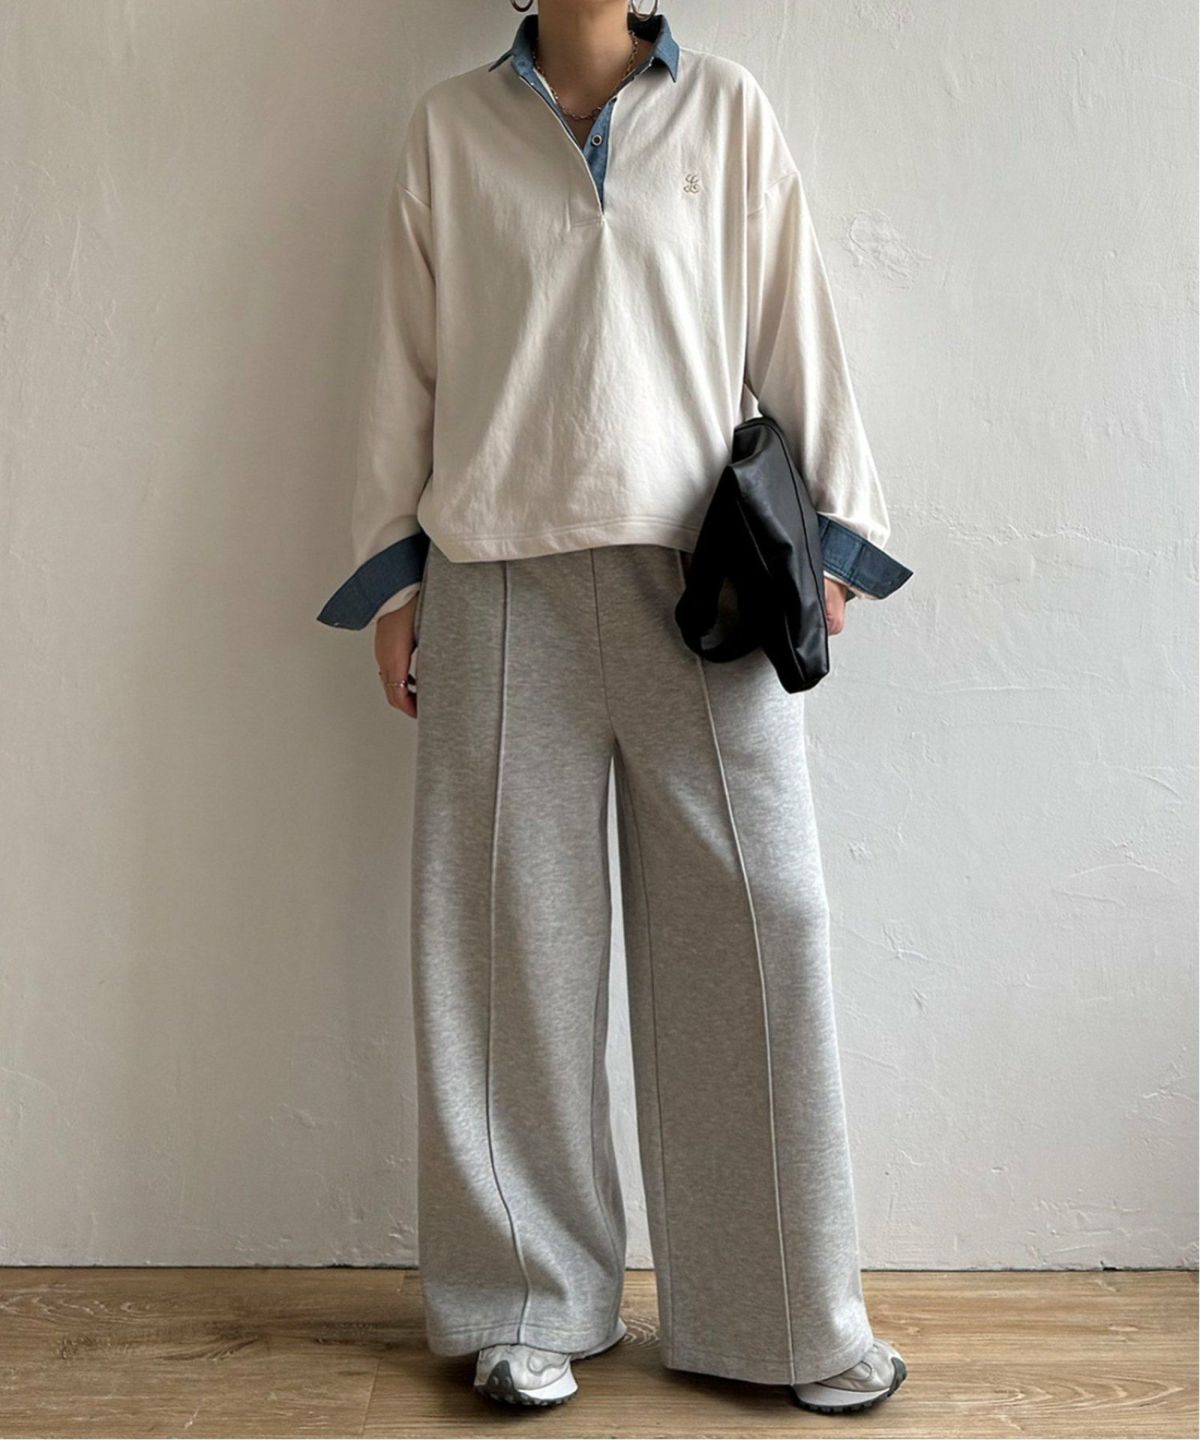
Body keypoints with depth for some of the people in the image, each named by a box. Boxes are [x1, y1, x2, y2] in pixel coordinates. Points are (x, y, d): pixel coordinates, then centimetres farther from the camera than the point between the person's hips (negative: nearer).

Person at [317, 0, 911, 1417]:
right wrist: (392, 571, 7)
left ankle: (787, 1313, 12)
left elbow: (793, 329, 8)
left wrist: (829, 532, 1)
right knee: (511, 935, 3)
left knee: (752, 925, -1)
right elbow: (405, 361, 11)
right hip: (502, 580, 1)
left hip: (704, 576, 0)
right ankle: (531, 1305, 16)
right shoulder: (450, 127, 11)